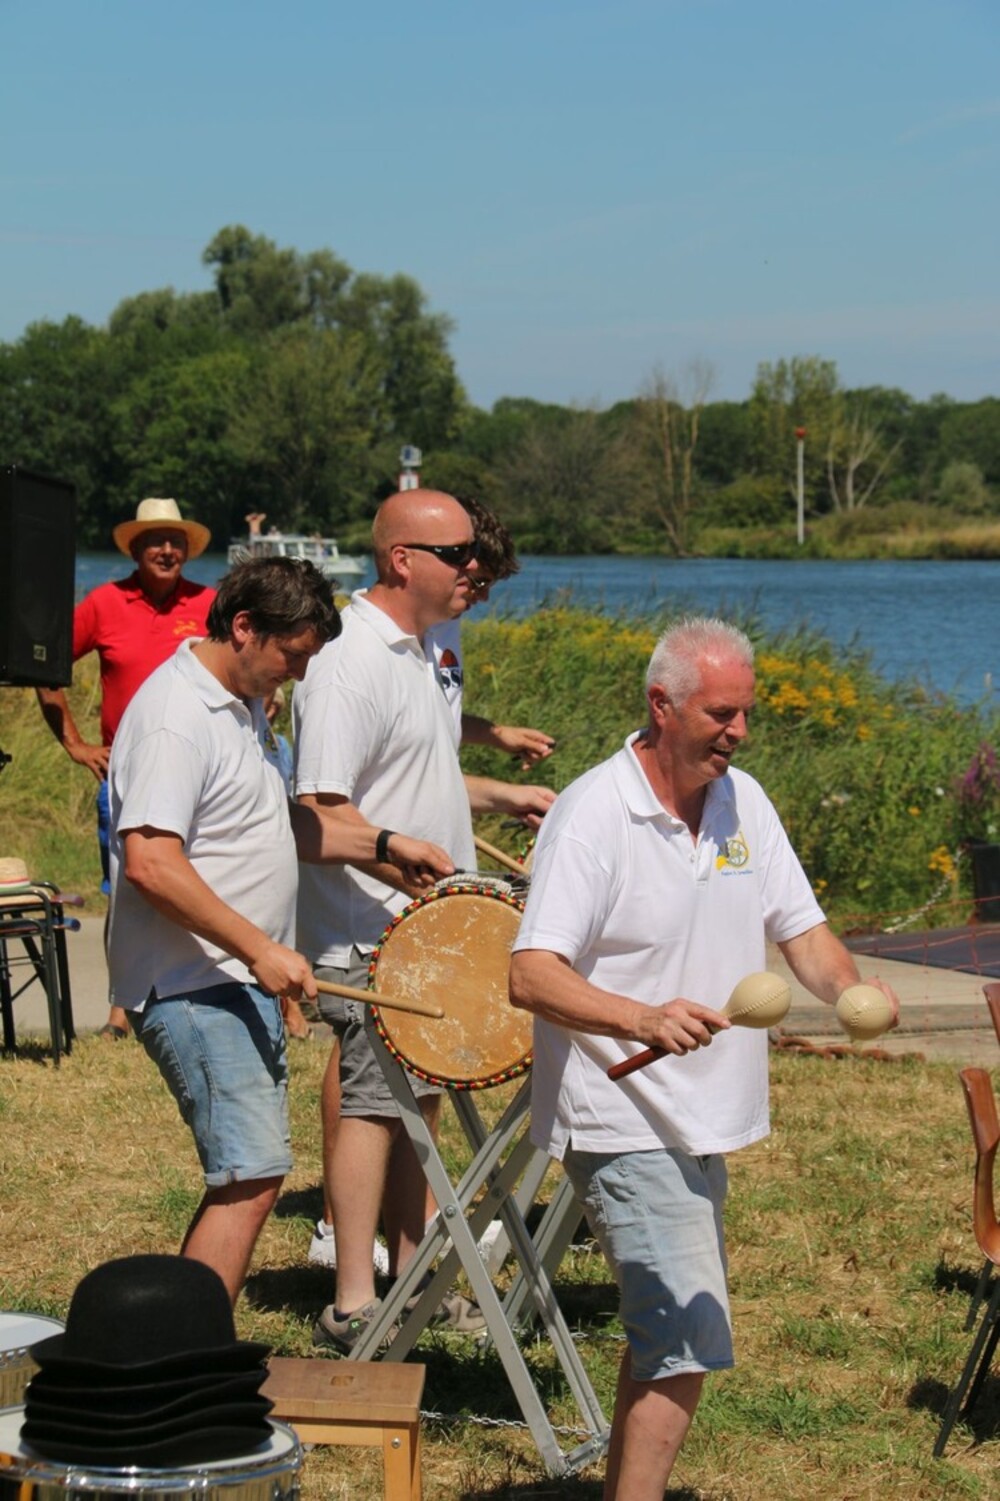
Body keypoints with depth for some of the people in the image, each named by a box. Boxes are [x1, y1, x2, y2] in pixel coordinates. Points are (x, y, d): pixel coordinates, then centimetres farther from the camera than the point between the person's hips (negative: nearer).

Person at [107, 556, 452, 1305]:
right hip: (195, 989, -11)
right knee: (252, 1174, -15)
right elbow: (151, 863, -26)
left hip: (242, 984, 11)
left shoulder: (242, 704, 16)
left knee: (247, 1175, 12)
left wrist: (382, 843, 15)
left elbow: (278, 827, 28)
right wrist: (260, 948, -25)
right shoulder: (175, 720, -17)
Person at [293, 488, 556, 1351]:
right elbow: (320, 810, -25)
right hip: (371, 936, -10)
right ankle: (354, 1306, 0)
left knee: (419, 1101, 15)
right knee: (372, 1104, -6)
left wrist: (499, 796, 16)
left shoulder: (414, 654, 14)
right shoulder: (352, 665, -19)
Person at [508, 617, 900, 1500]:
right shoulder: (593, 813, -16)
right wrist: (643, 1019, -40)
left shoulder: (743, 801, 7)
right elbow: (530, 974, -24)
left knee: (667, 1331, 18)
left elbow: (800, 927, 11)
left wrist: (848, 991, -11)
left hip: (701, 1121, 8)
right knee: (691, 1335, -16)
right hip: (622, 1124, -8)